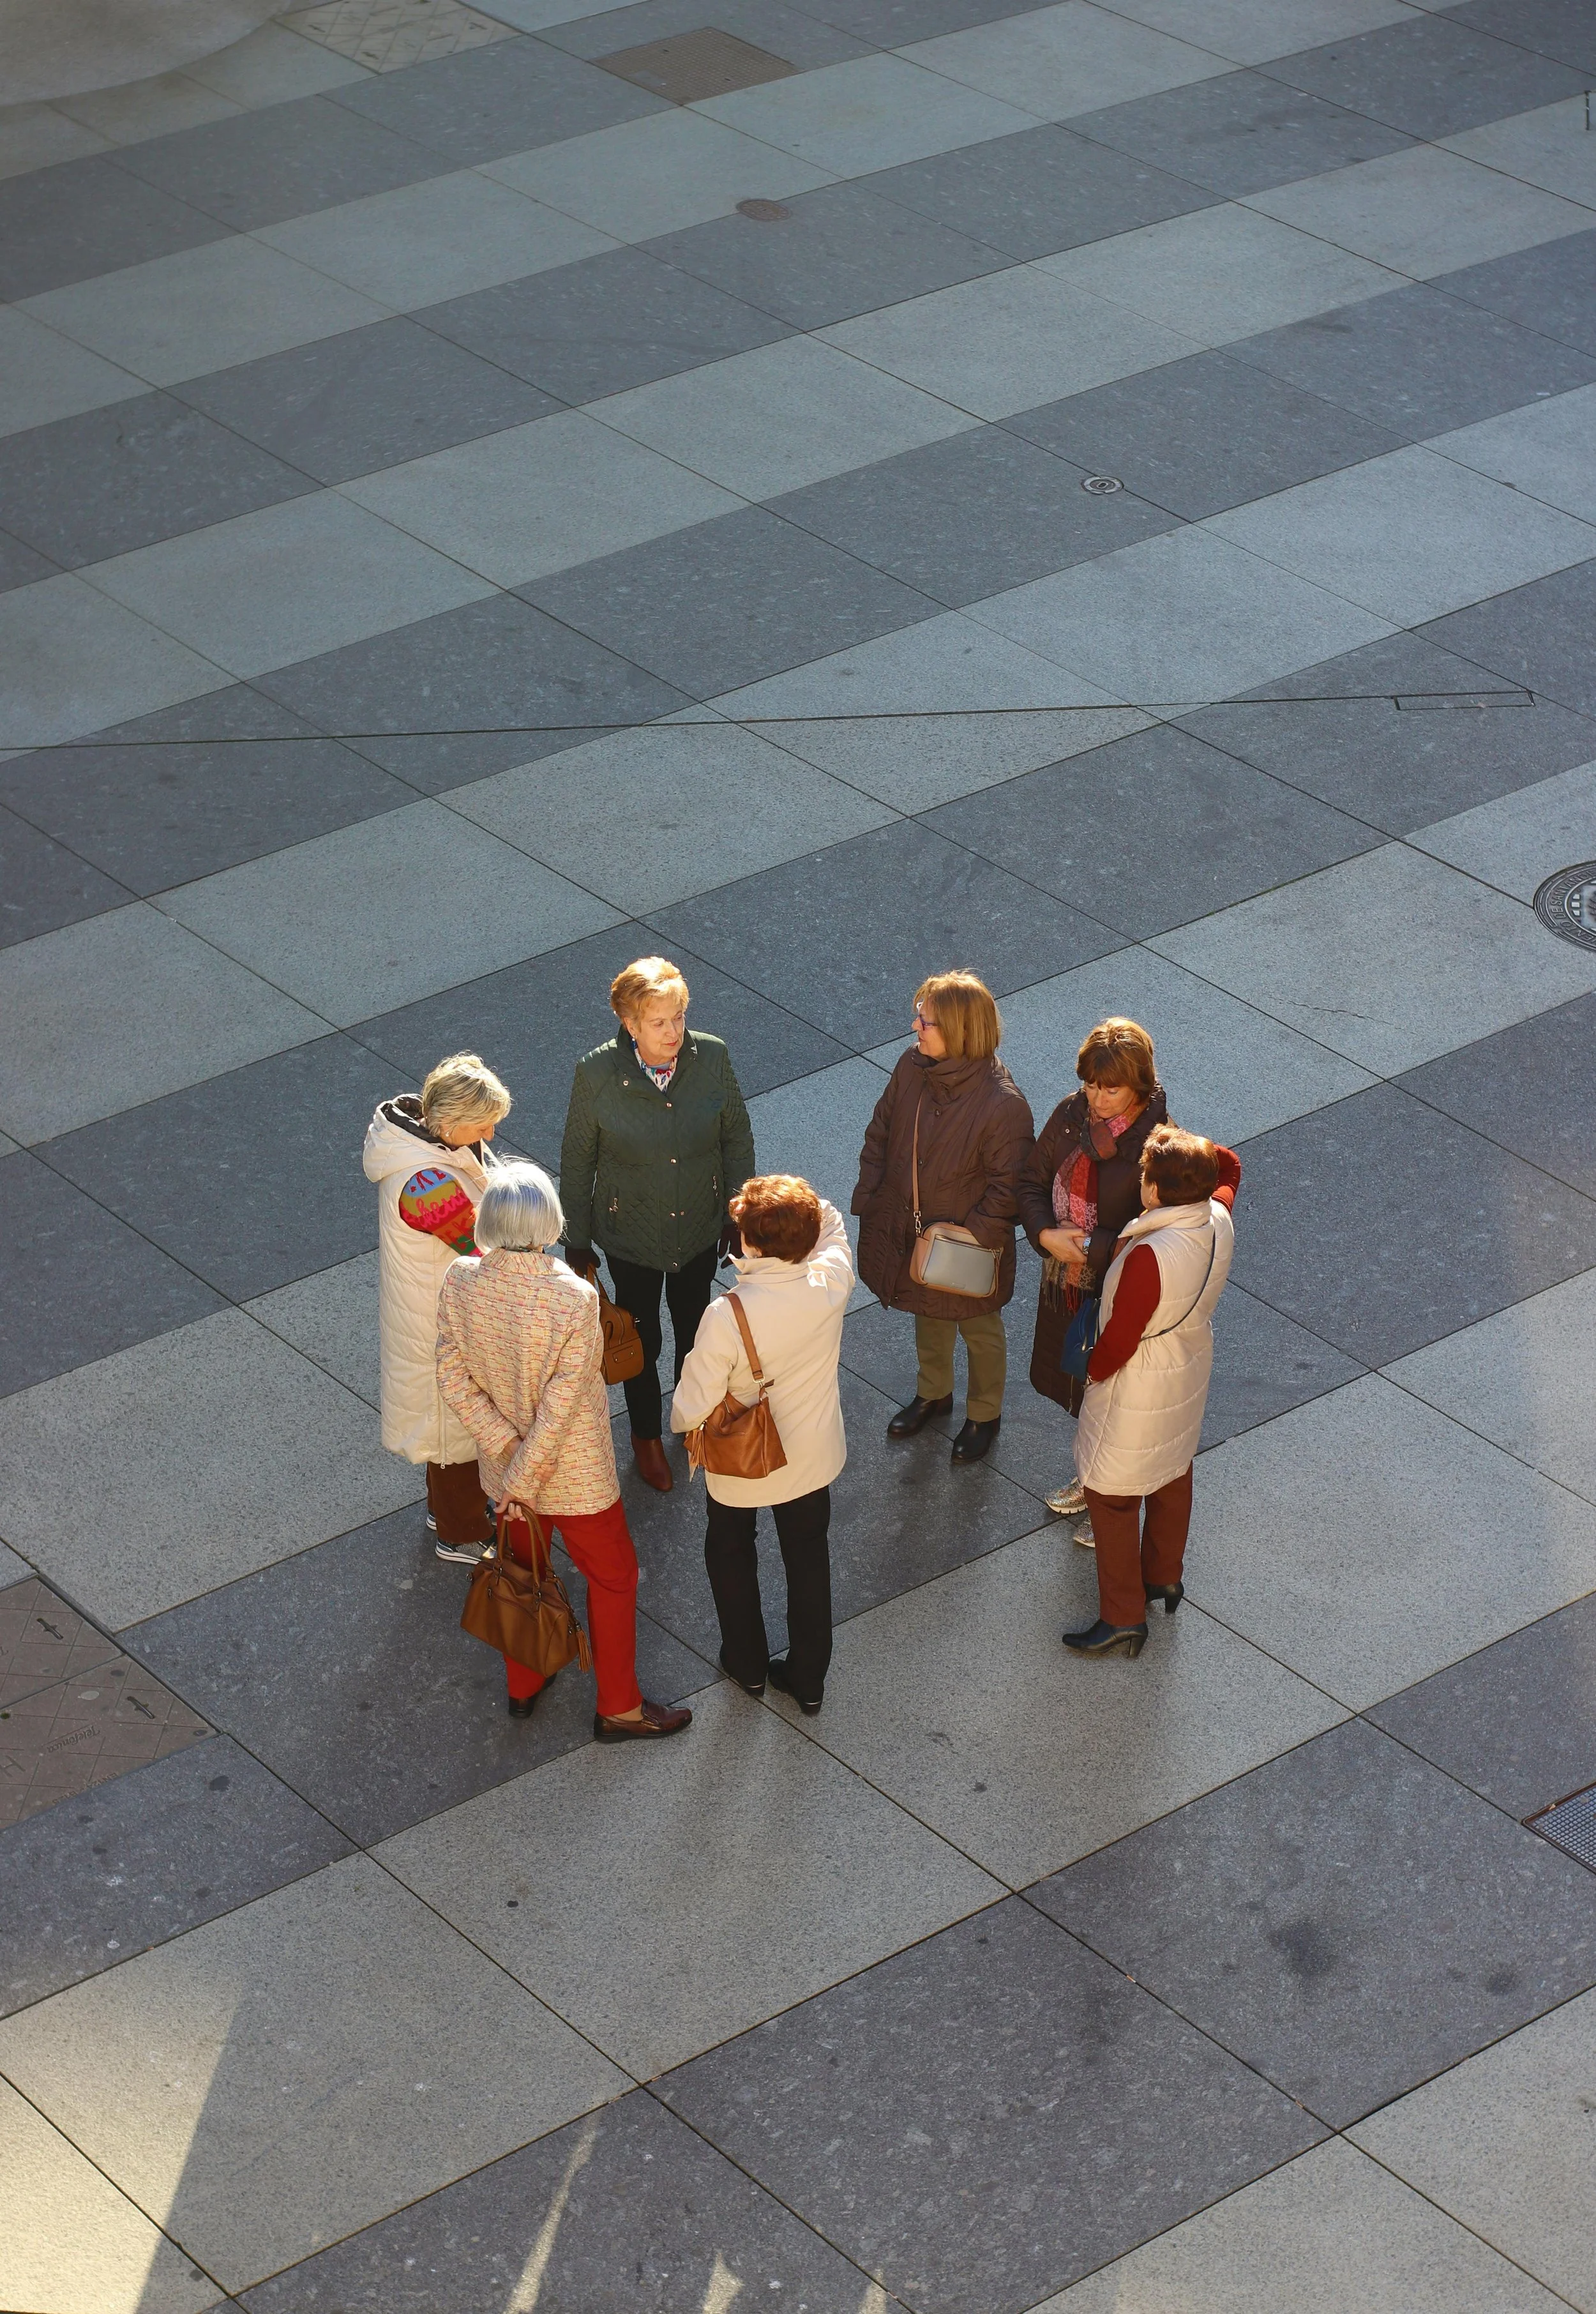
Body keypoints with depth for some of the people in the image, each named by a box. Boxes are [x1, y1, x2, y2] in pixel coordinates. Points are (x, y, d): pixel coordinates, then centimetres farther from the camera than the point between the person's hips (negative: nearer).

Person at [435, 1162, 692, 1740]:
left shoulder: (460, 1282, -19)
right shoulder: (574, 1298, -32)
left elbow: (453, 1379, -12)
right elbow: (562, 1404, -27)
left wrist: (507, 1448, -10)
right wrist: (523, 1478, -17)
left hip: (504, 1462, 5)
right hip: (574, 1475, -5)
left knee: (524, 1568, 29)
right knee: (613, 1577, 19)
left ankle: (523, 1686, 48)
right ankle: (619, 1708, 33)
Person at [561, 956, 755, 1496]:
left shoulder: (711, 1057, -21)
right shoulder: (596, 1073, -26)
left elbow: (737, 1137, -4)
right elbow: (577, 1162, -12)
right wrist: (577, 1244, -4)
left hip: (700, 1228, 2)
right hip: (630, 1237, -2)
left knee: (694, 1328, 25)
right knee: (643, 1339, 18)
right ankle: (646, 1436, 45)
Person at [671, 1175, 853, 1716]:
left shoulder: (726, 1318, -37)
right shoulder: (830, 1286, -25)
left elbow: (693, 1408, -24)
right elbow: (832, 1228, 1)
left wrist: (681, 1422, -5)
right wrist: (800, 1209, -9)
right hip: (811, 1457, 3)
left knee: (731, 1556, 27)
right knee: (808, 1560, 25)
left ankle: (747, 1665, 46)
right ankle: (808, 1679, 41)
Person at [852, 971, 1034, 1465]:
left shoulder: (1003, 1104, -32)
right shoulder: (912, 1067, -15)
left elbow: (1006, 1189, -22)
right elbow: (880, 1134, 0)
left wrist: (973, 1239, -21)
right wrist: (870, 1200, -3)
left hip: (969, 1244, -5)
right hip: (911, 1230, 5)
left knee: (979, 1332, 21)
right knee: (929, 1319, 30)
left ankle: (984, 1414, 46)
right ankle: (933, 1394, 55)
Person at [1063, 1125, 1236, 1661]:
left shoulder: (1149, 1257, -39)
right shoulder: (1218, 1221, -16)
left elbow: (1120, 1340, -27)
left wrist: (1093, 1372, -9)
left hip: (1140, 1388, -8)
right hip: (1192, 1367, 8)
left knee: (1112, 1495, 10)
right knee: (1174, 1473, 28)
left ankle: (1123, 1619, 21)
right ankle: (1165, 1576, 48)